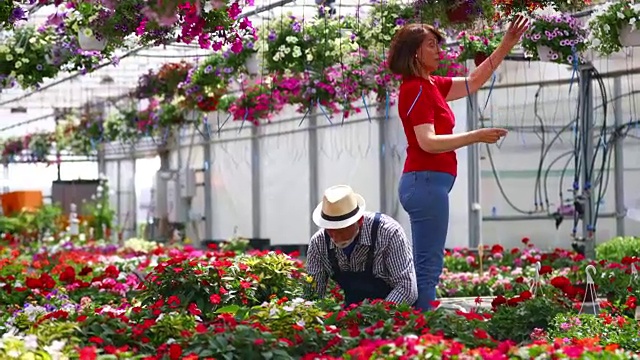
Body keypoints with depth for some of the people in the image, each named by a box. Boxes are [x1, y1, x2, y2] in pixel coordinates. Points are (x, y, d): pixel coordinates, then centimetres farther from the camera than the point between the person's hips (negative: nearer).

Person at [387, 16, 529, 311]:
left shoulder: (430, 85, 15)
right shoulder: (416, 89, -13)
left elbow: (473, 82, 23)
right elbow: (428, 142, -23)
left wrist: (506, 46, 18)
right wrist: (477, 136, -23)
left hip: (428, 183, 10)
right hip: (426, 182, -10)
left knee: (425, 266, 12)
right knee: (428, 266, -9)